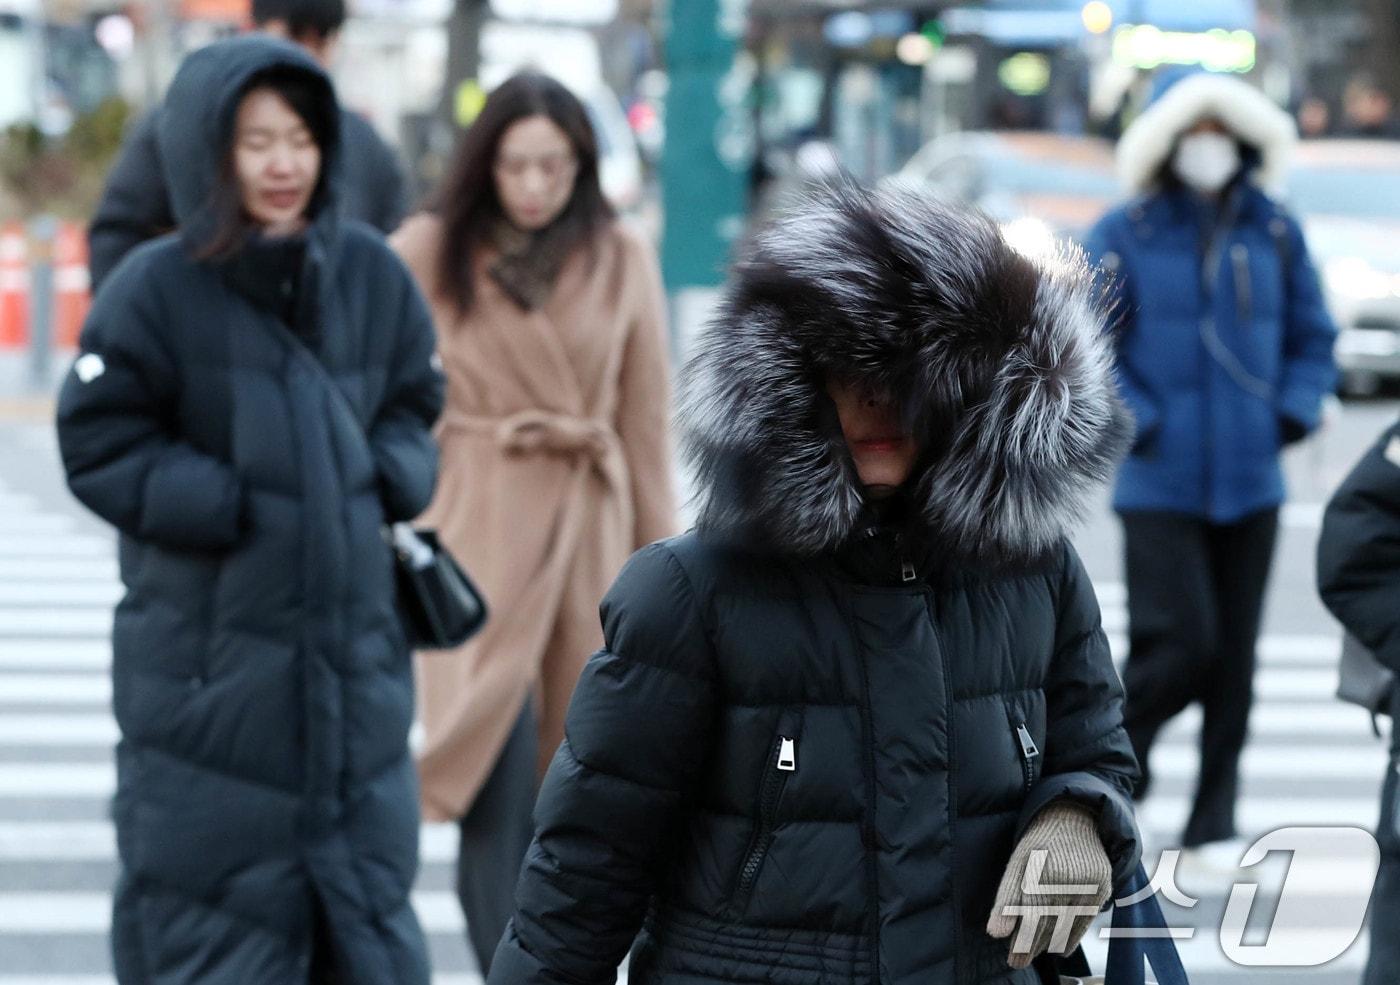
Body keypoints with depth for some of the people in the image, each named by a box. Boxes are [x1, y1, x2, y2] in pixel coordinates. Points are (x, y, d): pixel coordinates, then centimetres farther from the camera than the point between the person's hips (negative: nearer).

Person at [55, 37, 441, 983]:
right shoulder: (156, 289, -10)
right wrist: (241, 507, -16)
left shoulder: (372, 273, 2)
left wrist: (381, 481, -6)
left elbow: (415, 407, 14)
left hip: (355, 649, 4)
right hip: (207, 659, -4)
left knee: (368, 906, 10)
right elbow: (100, 444, -8)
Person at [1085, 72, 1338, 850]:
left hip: (1252, 485, 3)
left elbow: (1313, 339, 13)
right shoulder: (1124, 236, -4)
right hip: (1161, 486, -3)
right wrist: (1141, 425, -11)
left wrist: (1291, 416, -2)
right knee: (1179, 646, -12)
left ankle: (1214, 823, 16)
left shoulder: (1275, 233, 5)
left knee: (1234, 658, 5)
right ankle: (1118, 750, 18)